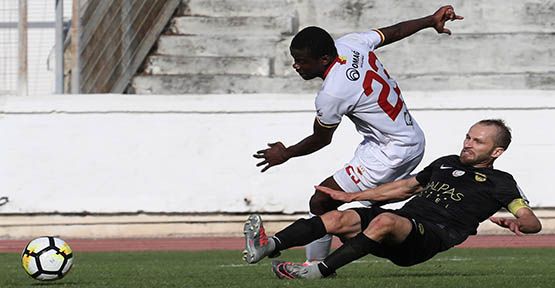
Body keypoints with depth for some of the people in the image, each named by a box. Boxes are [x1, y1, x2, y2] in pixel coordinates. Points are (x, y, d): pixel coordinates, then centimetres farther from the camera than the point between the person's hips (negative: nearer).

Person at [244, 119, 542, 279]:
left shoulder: (499, 182, 13)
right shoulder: (446, 163, 33)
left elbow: (533, 222, 4)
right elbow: (406, 187, 38)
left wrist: (514, 222, -21)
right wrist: (352, 196, 33)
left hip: (429, 236, -6)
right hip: (403, 218, 6)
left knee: (386, 221, -38)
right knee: (338, 218, -21)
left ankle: (319, 270, -46)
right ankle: (267, 247, -41)